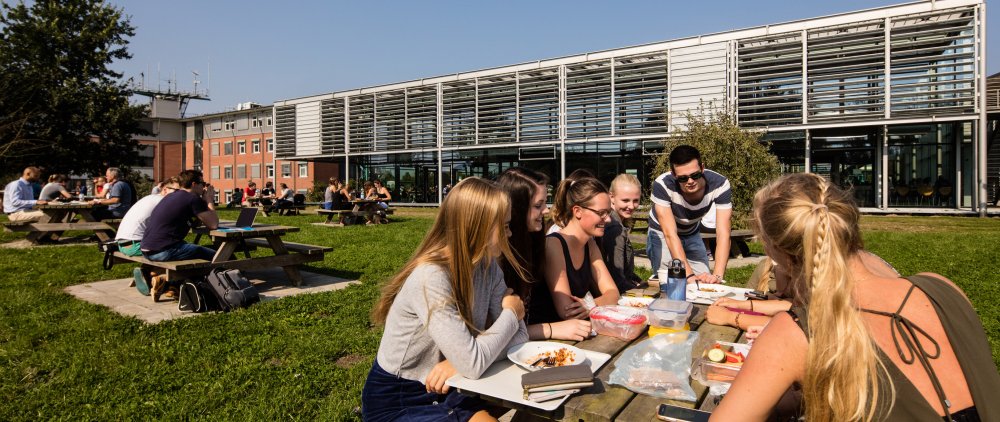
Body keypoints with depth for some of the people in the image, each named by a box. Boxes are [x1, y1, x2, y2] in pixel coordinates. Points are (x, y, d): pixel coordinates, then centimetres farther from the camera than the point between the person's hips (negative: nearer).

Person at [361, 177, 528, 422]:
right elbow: (472, 365, -28)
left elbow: (519, 336, -5)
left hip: (443, 392, 6)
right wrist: (510, 313, -14)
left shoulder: (488, 267, -4)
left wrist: (462, 361, -21)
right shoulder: (431, 277, -28)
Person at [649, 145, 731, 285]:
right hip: (662, 234, -3)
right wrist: (689, 274, -44)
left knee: (706, 283, 0)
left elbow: (723, 233, -34)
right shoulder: (662, 185, -37)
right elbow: (670, 234, -37)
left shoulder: (720, 184, -30)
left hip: (691, 234, 3)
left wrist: (717, 275, -47)